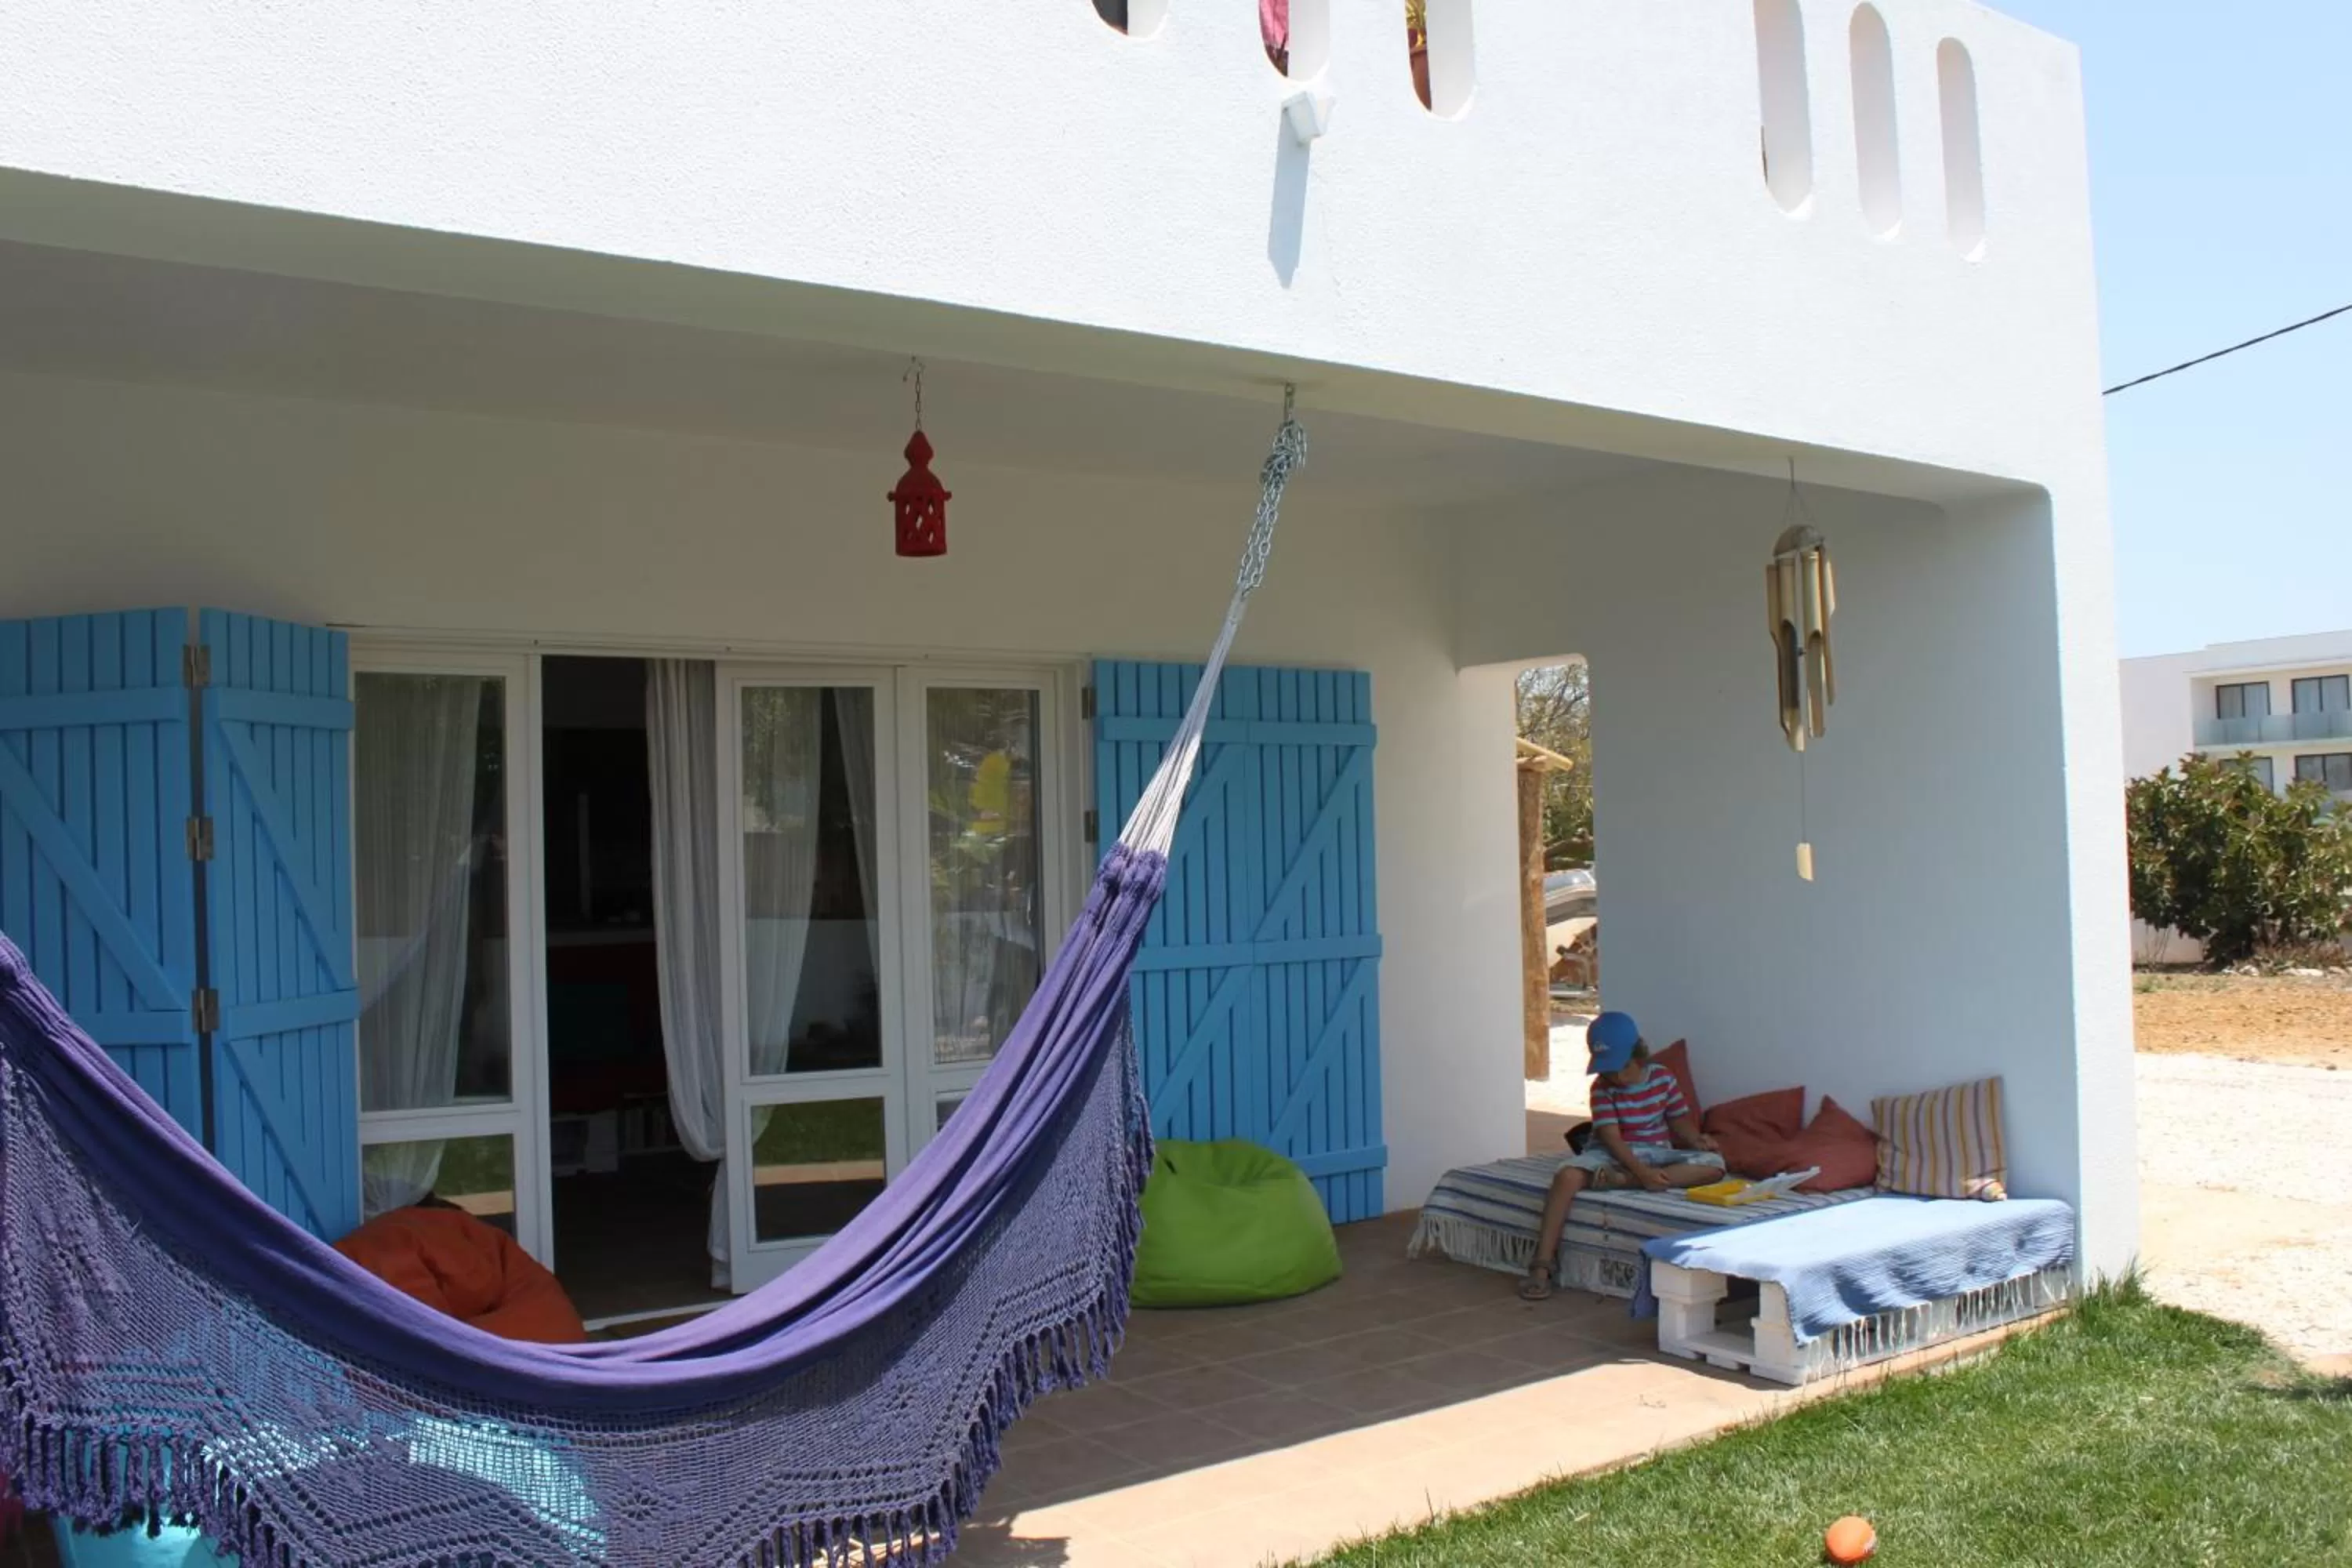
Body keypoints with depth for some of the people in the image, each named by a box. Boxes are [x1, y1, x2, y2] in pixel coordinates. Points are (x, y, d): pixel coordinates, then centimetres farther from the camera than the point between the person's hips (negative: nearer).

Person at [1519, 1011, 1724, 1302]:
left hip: (1656, 1153, 3)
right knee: (1568, 1175, -34)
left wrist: (1696, 1139, -14)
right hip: (1612, 1154, -3)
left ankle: (1621, 1181, -34)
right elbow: (1612, 1138, -16)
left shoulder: (1663, 1078, 1)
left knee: (1714, 1163, -25)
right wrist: (1642, 1172, -30)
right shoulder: (1602, 1088, -7)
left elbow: (1680, 1119, 9)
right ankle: (1543, 1262, -32)